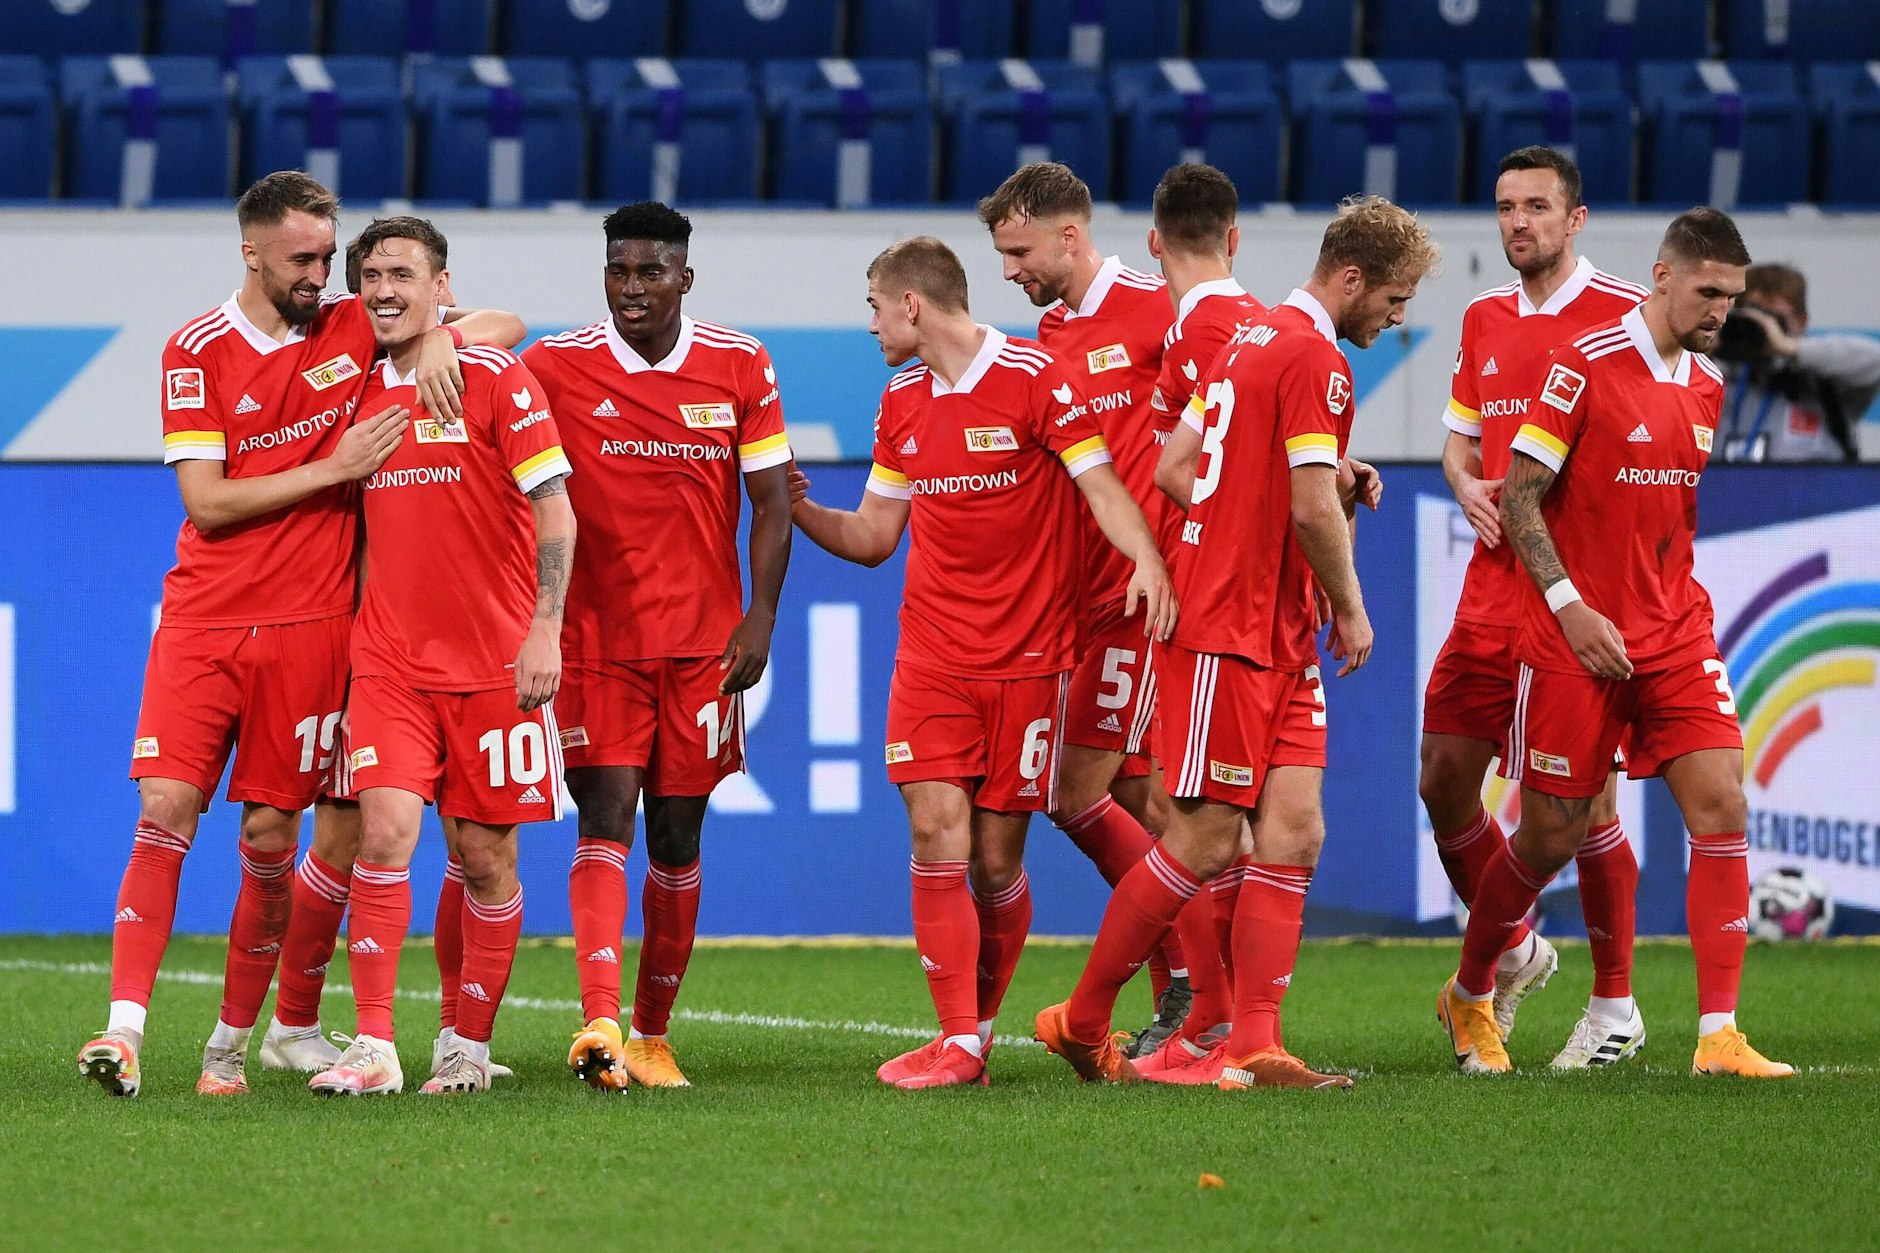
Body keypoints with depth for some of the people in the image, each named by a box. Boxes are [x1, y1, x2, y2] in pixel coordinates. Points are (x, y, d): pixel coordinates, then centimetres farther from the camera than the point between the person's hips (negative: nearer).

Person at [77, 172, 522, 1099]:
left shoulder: (356, 330, 6)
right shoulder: (198, 352, 0)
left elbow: (505, 326, 12)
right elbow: (207, 502, -6)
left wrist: (440, 338, -9)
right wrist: (332, 469, -11)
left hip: (306, 624, 1)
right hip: (202, 620, -1)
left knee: (270, 832, 0)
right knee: (165, 806, -12)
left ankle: (236, 1038, 11)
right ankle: (126, 1027, -14)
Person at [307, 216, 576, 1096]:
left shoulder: (495, 379, -5)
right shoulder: (359, 389, 9)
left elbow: (555, 512, -7)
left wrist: (544, 632, -15)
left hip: (495, 660, -3)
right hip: (390, 658, 3)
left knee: (485, 855, 3)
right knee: (385, 828, -14)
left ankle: (471, 1046, 16)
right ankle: (373, 1047, -14)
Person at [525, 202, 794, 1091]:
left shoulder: (739, 367, 2)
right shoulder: (554, 367, -3)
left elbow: (772, 501, 6)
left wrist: (759, 618, -3)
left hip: (703, 643, 2)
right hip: (594, 640, -2)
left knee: (677, 835, 6)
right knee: (606, 818, -14)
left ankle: (652, 1032, 17)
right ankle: (599, 1023, -25)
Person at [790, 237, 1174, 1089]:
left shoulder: (1034, 378, -7)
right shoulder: (901, 403, 12)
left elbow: (1101, 484, -10)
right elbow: (872, 536, 19)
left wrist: (1146, 558, -28)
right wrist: (796, 506, 5)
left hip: (1026, 657, -4)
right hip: (931, 656, 4)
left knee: (998, 857, 1)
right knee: (937, 835, -10)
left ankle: (980, 1028, 18)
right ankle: (957, 1042, -8)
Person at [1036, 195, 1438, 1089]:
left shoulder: (1252, 340, 16)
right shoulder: (1315, 357, -14)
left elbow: (1173, 469, 18)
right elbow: (1314, 510, -19)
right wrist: (1349, 610, -6)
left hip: (1280, 642, 10)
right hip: (1230, 635, -10)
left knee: (1294, 833, 1)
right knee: (1207, 842, -4)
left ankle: (1253, 1047, -4)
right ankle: (1081, 1020, 8)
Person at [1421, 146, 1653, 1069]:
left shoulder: (1623, 316, -6)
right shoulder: (1483, 319, 14)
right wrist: (1467, 485, 1)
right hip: (1492, 595, 6)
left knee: (1587, 799, -3)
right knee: (1444, 781, 4)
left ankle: (1614, 1007, 9)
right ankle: (1514, 956, 26)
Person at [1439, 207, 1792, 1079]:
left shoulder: (1707, 387, 10)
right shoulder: (1583, 367, -10)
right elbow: (1518, 497, -11)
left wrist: (1682, 605, 14)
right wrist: (1570, 606, -17)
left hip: (1675, 634, 5)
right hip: (1575, 639, -5)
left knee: (1720, 806, -11)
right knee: (1550, 838, 2)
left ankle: (1718, 1034, -12)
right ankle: (1468, 996, 28)